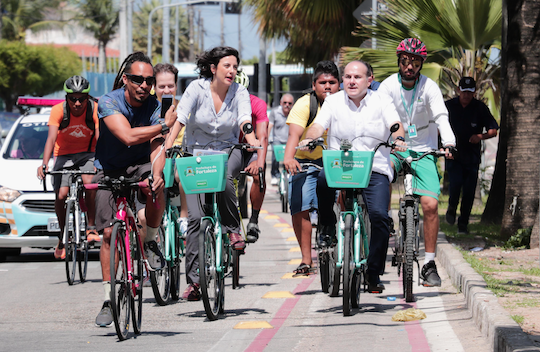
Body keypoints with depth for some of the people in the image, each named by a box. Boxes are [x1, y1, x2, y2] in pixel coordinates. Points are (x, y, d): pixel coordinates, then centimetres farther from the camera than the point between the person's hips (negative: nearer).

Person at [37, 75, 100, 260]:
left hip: (87, 154, -1)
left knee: (90, 183, -30)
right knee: (61, 195, -15)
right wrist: (44, 164, -41)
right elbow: (51, 138, -27)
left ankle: (91, 229, -16)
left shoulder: (95, 109, -18)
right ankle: (62, 236, 8)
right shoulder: (59, 110, -19)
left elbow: (100, 138, -26)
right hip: (64, 155, 1)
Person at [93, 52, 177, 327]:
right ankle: (109, 299, 2)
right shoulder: (109, 102, -19)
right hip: (110, 169, -1)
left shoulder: (153, 105, -10)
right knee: (109, 233, -8)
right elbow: (128, 136, -32)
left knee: (155, 190, -34)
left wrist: (157, 173, -40)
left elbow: (155, 145, -21)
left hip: (140, 165, 1)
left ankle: (150, 242, -6)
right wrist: (164, 125, -27)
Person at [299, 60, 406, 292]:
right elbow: (318, 125, -3)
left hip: (375, 170, 0)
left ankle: (374, 273, -4)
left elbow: (395, 124, -7)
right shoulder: (333, 102, 9)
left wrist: (399, 139, -30)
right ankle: (327, 227, -8)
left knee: (379, 215, -18)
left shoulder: (381, 102, 7)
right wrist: (309, 139, -26)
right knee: (323, 178, -34)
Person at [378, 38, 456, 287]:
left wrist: (449, 143, -41)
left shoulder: (429, 87, -10)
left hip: (423, 150, -1)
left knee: (430, 204, -13)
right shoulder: (388, 86, -7)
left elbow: (441, 117, -22)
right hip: (395, 146, 1)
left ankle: (429, 264, -4)